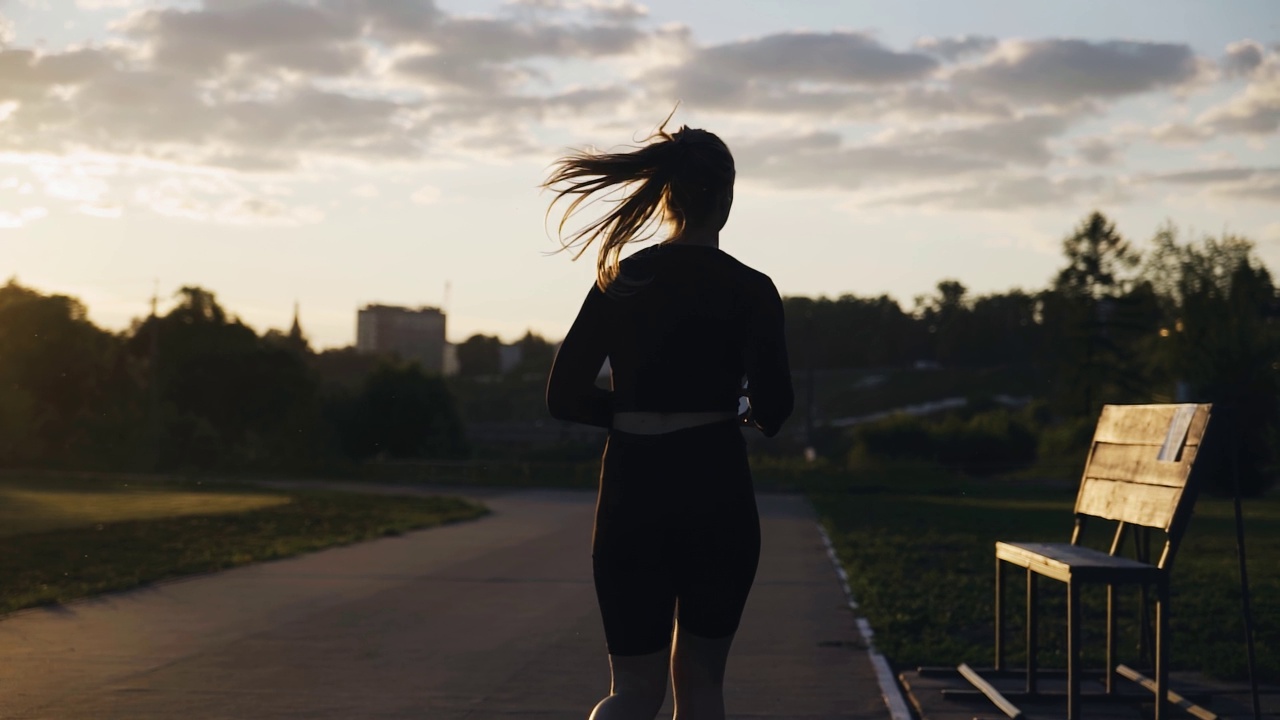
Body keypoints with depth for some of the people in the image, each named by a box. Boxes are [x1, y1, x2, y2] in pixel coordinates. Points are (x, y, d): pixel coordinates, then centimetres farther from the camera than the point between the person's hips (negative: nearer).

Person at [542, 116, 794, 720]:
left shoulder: (619, 280, 3)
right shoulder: (750, 290, -5)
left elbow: (565, 396, 2)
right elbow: (773, 403, -14)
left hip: (632, 496, 2)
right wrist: (754, 416, 9)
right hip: (717, 498, -2)